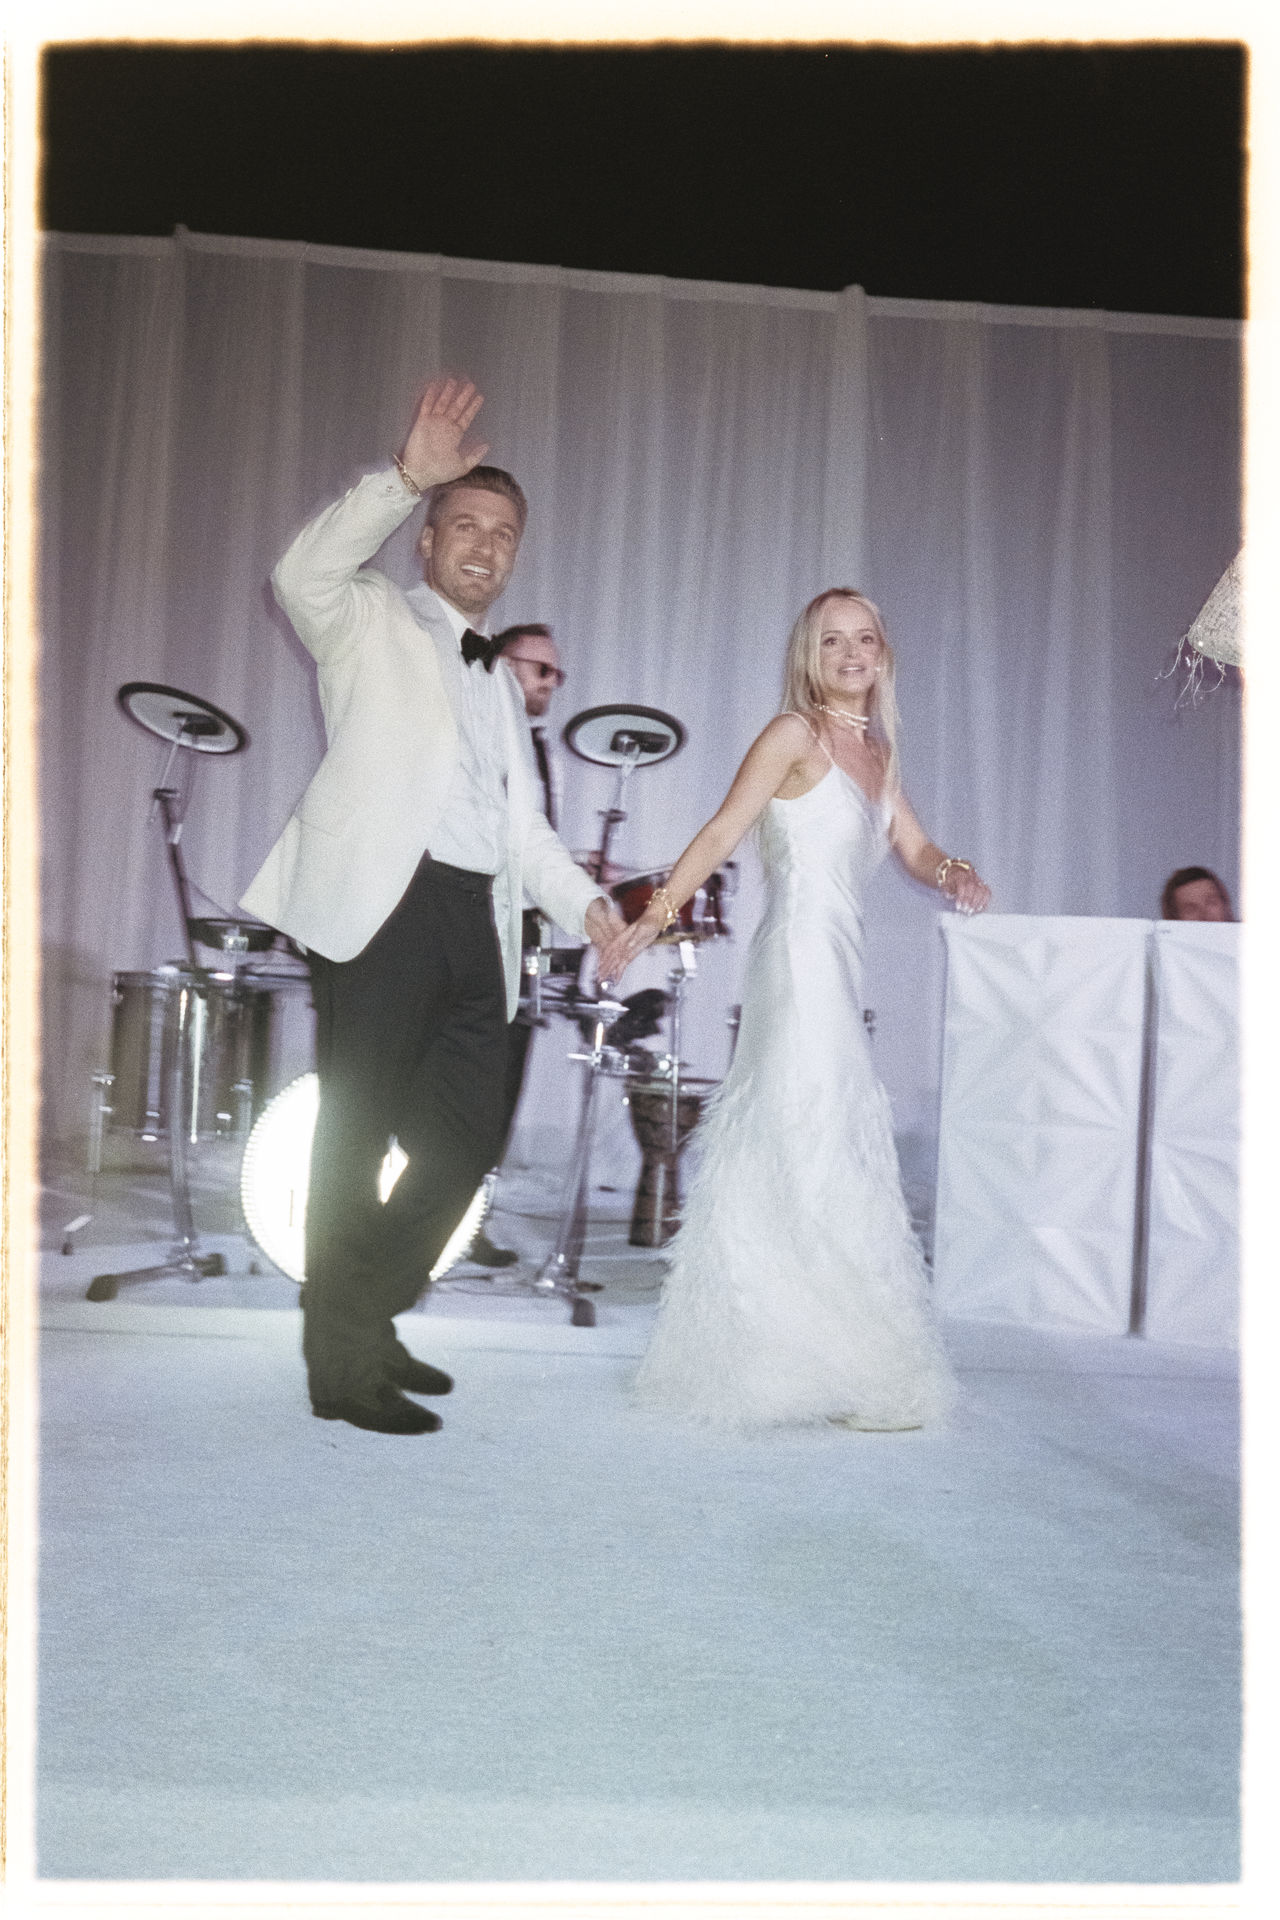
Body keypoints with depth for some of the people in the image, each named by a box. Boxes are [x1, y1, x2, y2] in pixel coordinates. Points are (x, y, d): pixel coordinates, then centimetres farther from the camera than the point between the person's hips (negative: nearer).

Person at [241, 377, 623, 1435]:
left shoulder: (500, 680, 27)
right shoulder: (371, 619, 9)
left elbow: (522, 824, 21)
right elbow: (304, 574, -15)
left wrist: (585, 900, 7)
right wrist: (407, 474, -22)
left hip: (476, 922, 7)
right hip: (382, 906, -7)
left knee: (466, 1140, 7)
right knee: (355, 1137, -3)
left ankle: (370, 1321, 25)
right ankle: (341, 1366, 8)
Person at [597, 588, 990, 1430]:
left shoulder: (875, 751, 18)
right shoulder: (796, 733, -4)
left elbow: (916, 849, 16)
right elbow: (722, 832, -10)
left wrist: (954, 872, -6)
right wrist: (653, 917, -17)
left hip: (836, 970, 9)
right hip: (800, 959, -9)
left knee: (778, 1156, 14)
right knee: (825, 1153, -5)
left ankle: (766, 1352, 25)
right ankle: (862, 1374, 3)